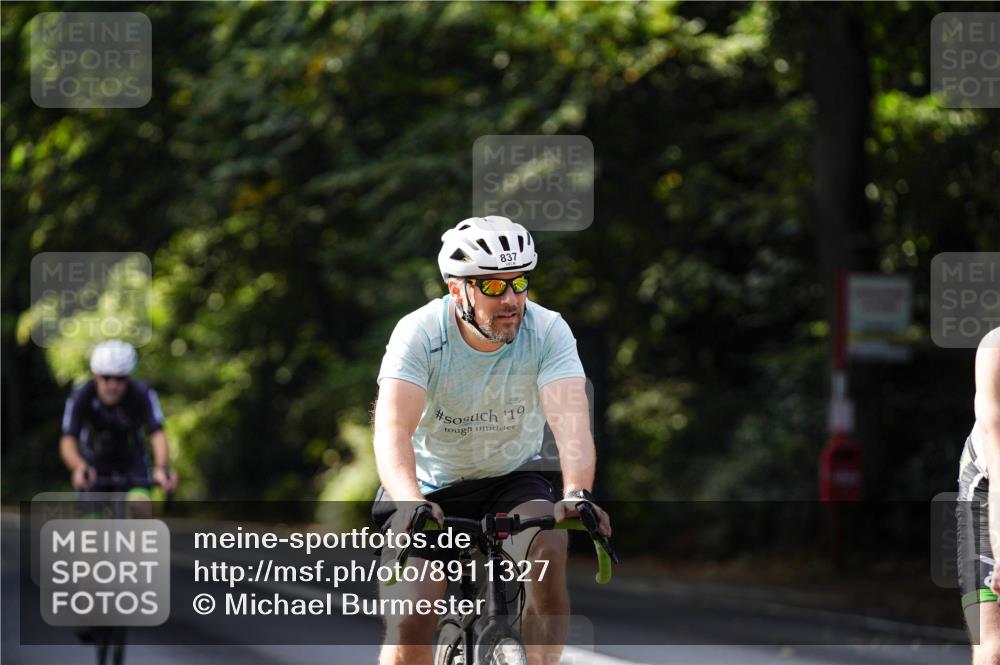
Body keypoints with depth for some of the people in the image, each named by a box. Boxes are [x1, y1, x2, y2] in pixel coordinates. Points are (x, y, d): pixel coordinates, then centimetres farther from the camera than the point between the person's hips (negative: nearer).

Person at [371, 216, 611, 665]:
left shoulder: (548, 331, -18)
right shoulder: (419, 333, -22)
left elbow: (570, 420, -31)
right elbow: (392, 429, -35)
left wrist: (577, 493, -51)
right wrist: (410, 503, -54)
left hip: (511, 481, 1)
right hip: (432, 489, -1)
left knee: (547, 548, -32)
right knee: (409, 627, -14)